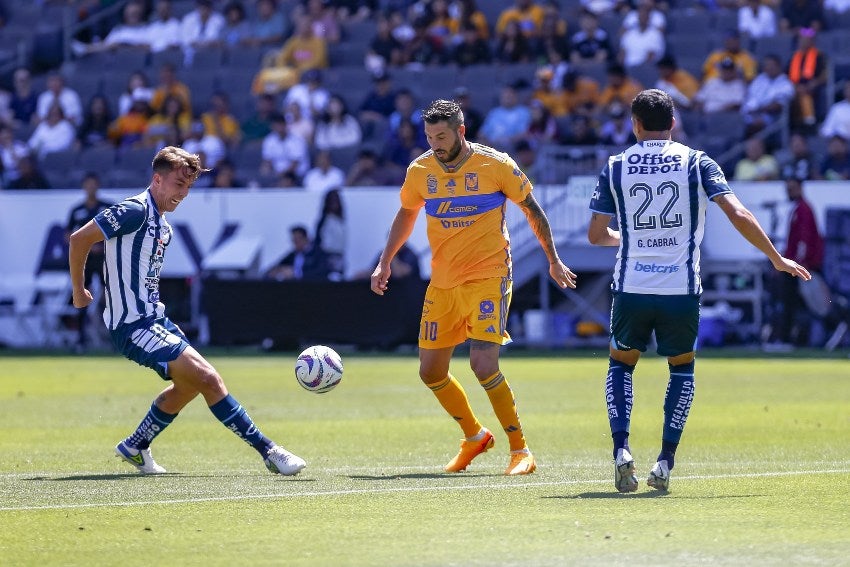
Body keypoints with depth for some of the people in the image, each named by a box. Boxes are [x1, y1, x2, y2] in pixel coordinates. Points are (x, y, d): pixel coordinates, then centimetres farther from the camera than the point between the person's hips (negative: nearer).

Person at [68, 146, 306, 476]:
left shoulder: (162, 225, 13)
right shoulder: (136, 210, -15)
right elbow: (80, 239, -13)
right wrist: (79, 292, -4)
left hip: (154, 318, 10)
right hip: (133, 325, -10)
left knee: (189, 384, 21)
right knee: (208, 378, -15)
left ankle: (135, 448, 32)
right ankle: (268, 451, -13)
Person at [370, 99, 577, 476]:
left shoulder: (496, 165, -10)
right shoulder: (419, 171, 1)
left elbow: (532, 210, 3)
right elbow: (406, 215, 21)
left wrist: (553, 261, 7)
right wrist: (385, 262, 16)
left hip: (488, 278, -5)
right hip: (442, 284, 5)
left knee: (484, 366, -19)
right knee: (430, 372, 5)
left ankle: (520, 450, -4)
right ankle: (474, 437, 29)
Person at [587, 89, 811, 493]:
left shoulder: (615, 167, 4)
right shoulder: (696, 163, 1)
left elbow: (596, 235, 6)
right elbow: (738, 214, -8)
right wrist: (777, 259, 2)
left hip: (631, 289, 0)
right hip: (682, 289, 0)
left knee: (621, 365, 21)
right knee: (682, 368, 21)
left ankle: (621, 448, -2)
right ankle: (665, 461, 6)